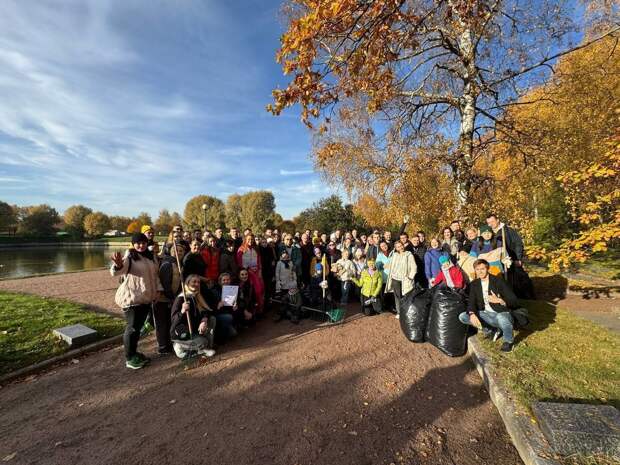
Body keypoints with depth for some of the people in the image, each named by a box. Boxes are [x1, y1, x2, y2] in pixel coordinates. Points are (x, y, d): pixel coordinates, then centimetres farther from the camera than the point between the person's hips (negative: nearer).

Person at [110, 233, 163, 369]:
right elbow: (116, 272, -29)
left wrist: (158, 289, 6)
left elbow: (155, 274, 17)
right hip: (131, 298, -6)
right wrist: (118, 264, -52)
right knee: (132, 327, -1)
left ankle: (134, 353, 30)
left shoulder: (151, 257, 8)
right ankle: (129, 358, 14)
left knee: (139, 326, 16)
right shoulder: (129, 257, -12)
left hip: (146, 297, 6)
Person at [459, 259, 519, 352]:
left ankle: (509, 341, -6)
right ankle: (490, 330, 7)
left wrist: (499, 300, -32)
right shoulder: (474, 284, 2)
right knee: (462, 317, -16)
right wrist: (472, 314, -24)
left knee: (501, 318, -40)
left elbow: (514, 302, -13)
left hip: (501, 314, -4)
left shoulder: (498, 281, -11)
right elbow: (471, 302, -4)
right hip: (485, 314, 5)